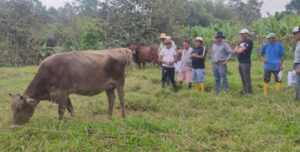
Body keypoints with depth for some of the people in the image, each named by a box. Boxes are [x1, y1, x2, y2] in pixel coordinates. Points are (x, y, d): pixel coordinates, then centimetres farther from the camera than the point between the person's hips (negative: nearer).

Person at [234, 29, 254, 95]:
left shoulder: (249, 42, -10)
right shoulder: (241, 42, 18)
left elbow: (241, 50, -17)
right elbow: (235, 50, 11)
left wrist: (238, 49, 3)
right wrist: (240, 50, -8)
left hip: (246, 63, -9)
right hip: (240, 62, 9)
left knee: (247, 79, -6)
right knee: (243, 79, 13)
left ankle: (248, 92, -2)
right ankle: (244, 92, 21)